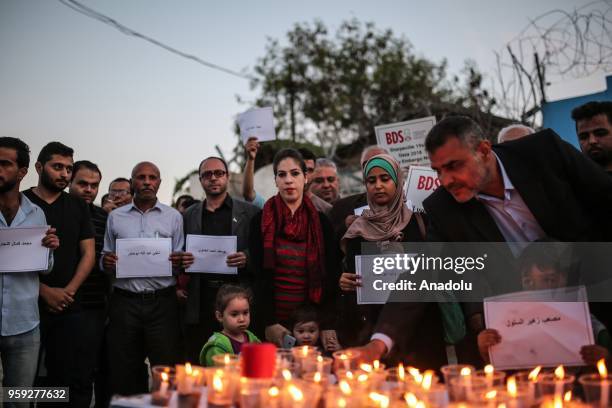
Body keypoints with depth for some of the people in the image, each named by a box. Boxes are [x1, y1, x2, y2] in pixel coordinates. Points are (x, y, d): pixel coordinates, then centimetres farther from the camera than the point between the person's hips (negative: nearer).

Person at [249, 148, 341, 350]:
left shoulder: (321, 222, 4)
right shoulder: (261, 222, 2)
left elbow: (330, 278, 0)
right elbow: (258, 276, -3)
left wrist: (328, 325, -8)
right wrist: (269, 323, -11)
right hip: (274, 318, -1)